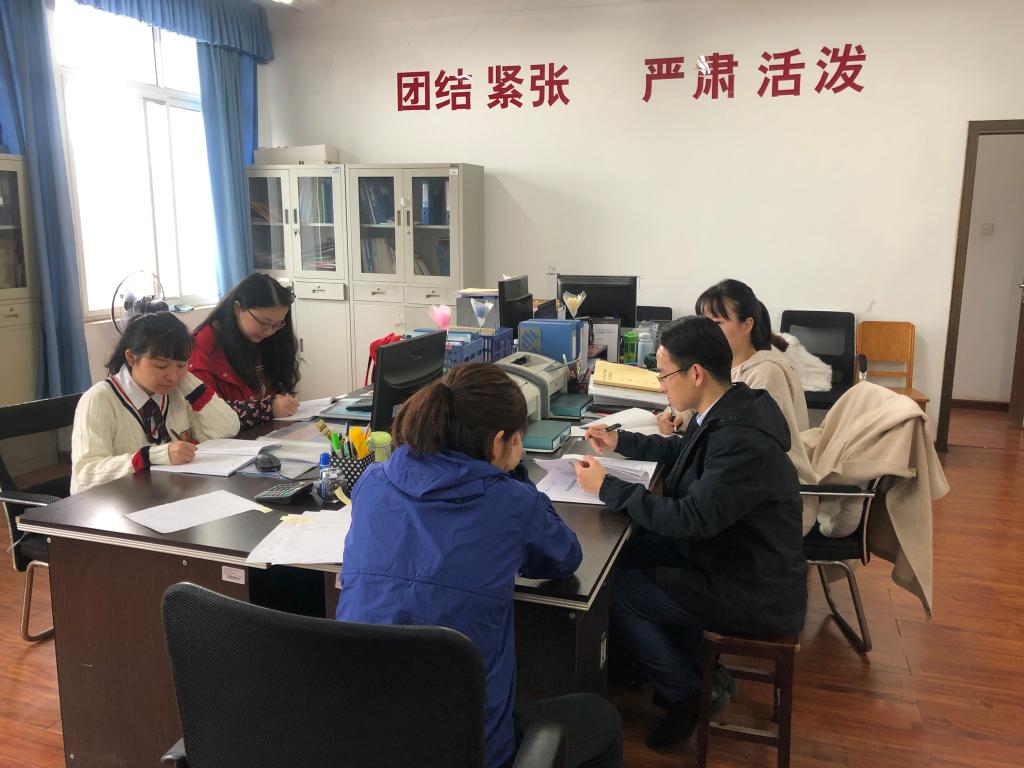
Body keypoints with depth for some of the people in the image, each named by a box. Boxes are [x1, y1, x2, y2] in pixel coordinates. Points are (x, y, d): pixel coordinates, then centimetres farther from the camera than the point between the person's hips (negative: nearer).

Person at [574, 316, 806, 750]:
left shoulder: (742, 440, -31)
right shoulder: (727, 410, -1)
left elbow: (690, 519, -30)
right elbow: (685, 452, 20)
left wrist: (606, 487, -21)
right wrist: (621, 443, 16)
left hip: (754, 594, -9)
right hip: (729, 551, 9)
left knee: (613, 592, -5)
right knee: (631, 552, 14)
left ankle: (688, 695, 13)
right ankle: (692, 665, 24)